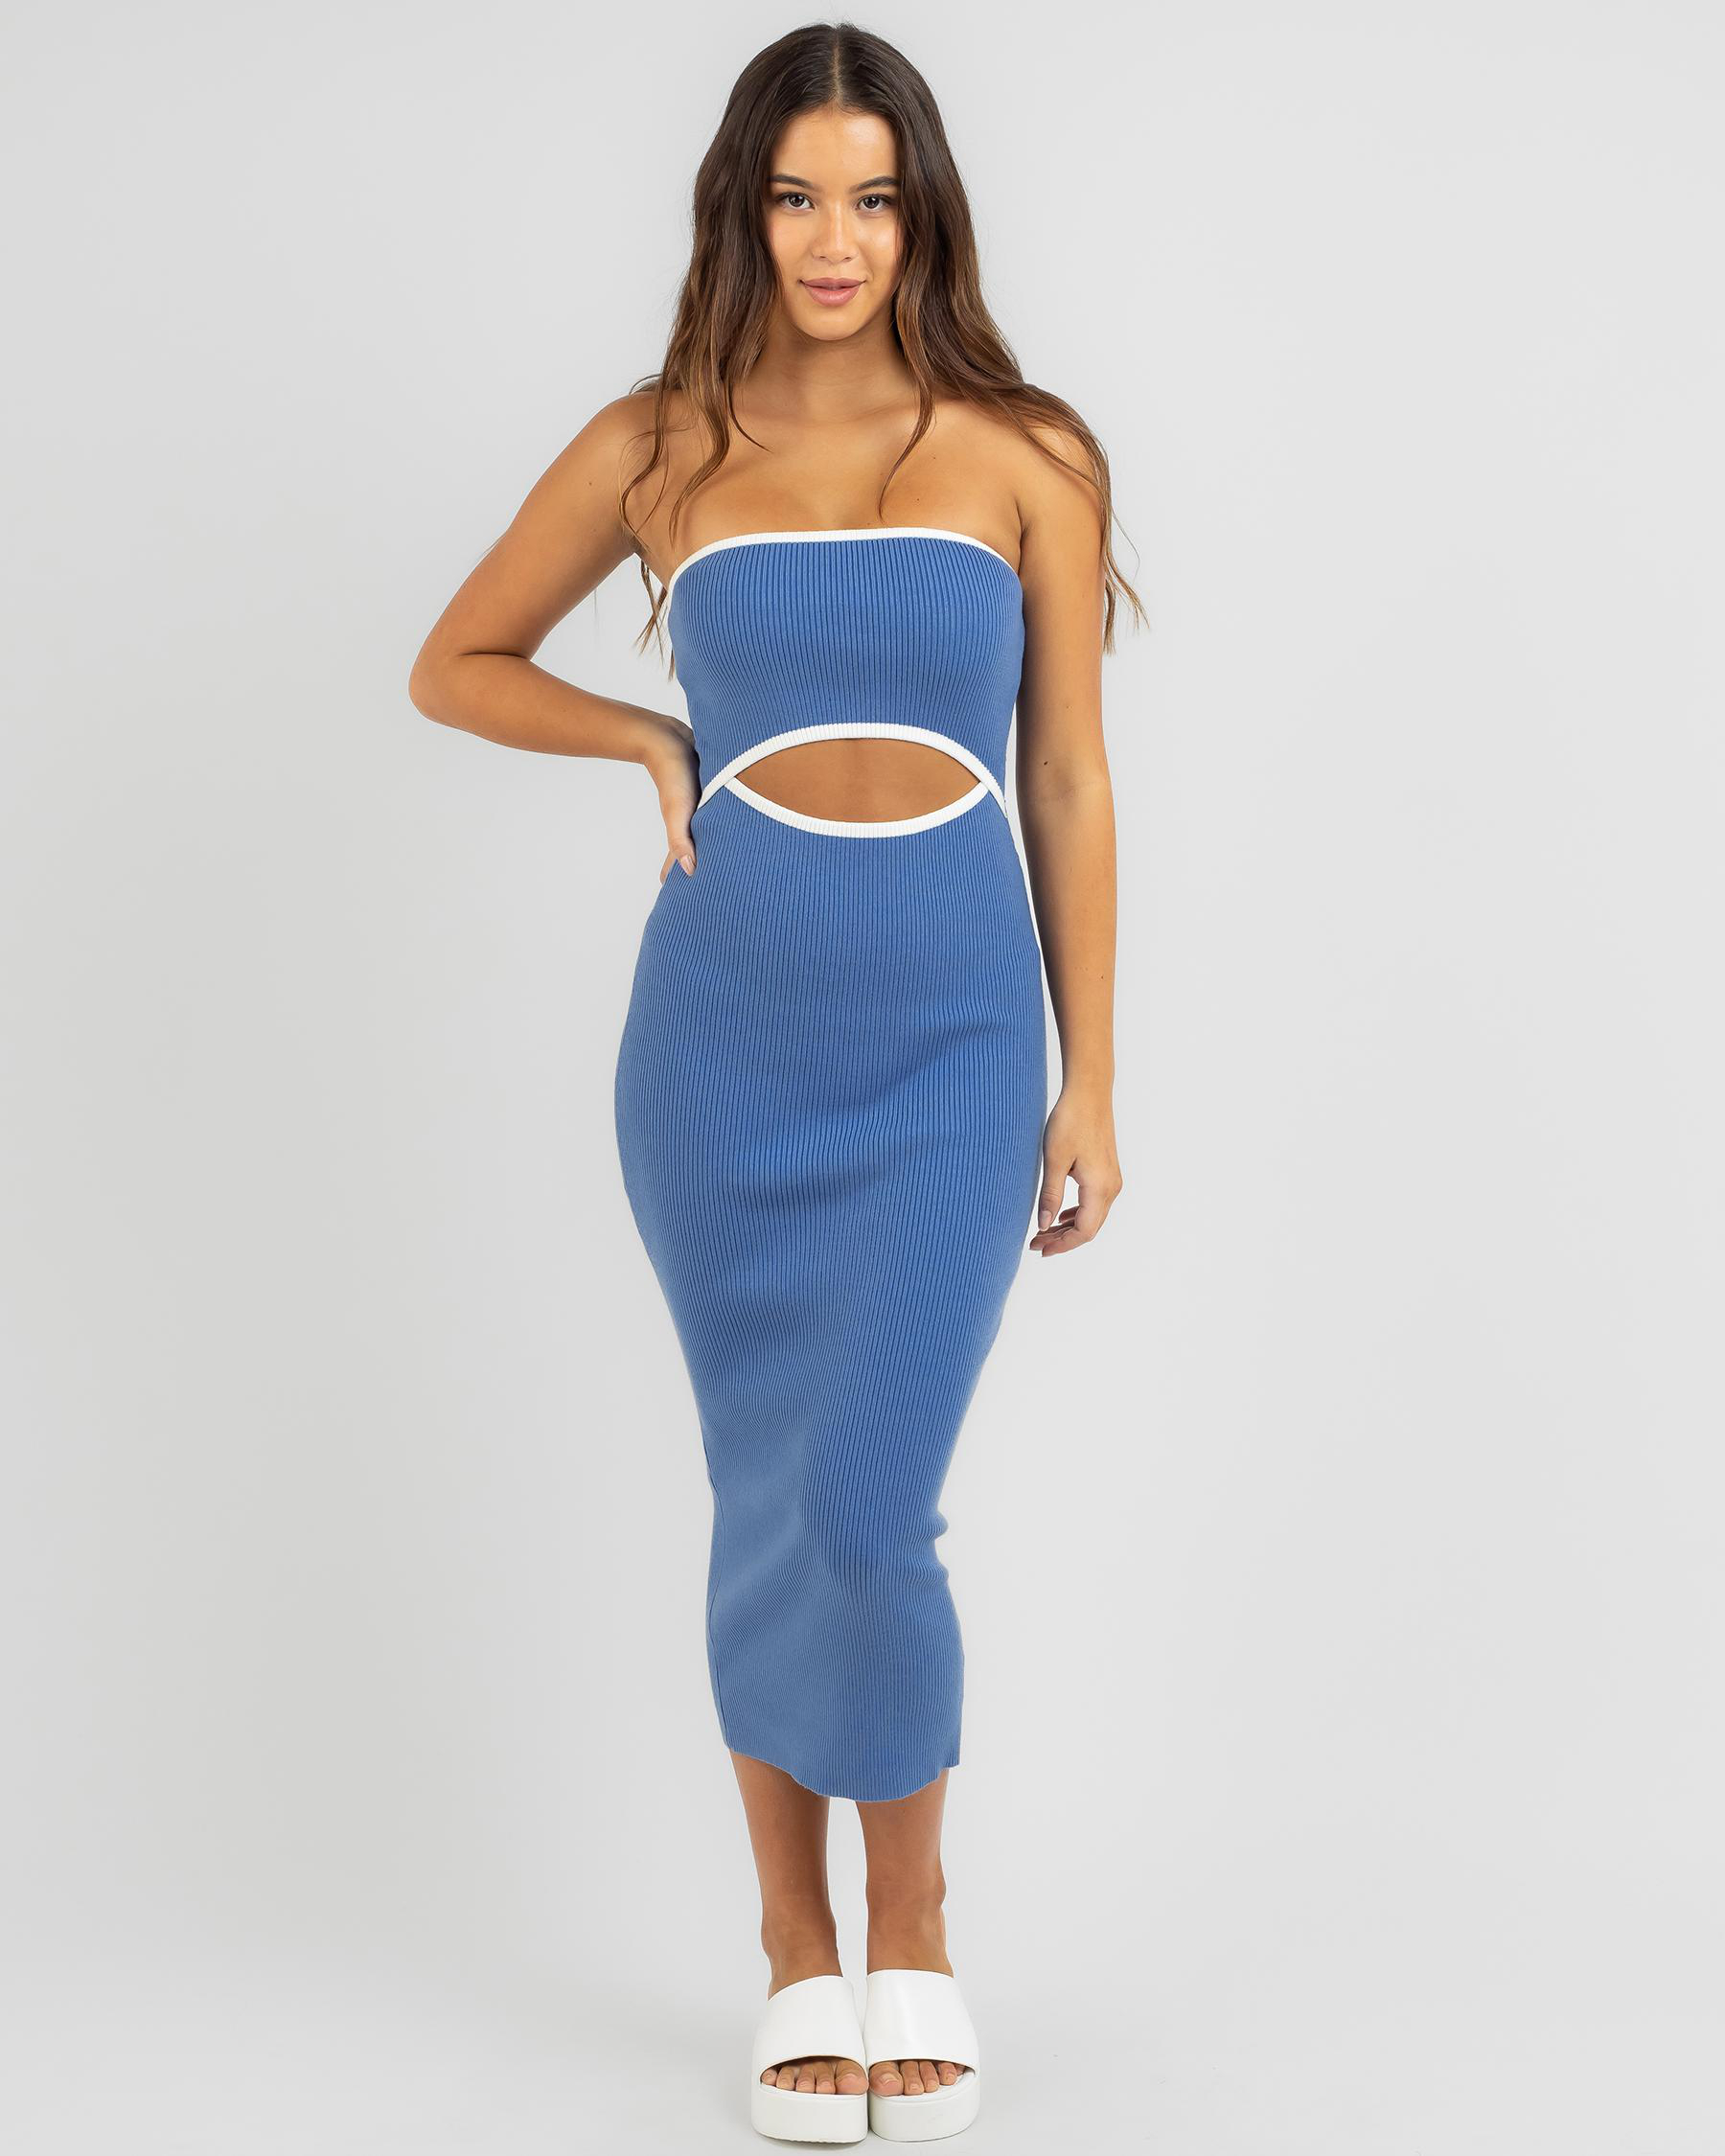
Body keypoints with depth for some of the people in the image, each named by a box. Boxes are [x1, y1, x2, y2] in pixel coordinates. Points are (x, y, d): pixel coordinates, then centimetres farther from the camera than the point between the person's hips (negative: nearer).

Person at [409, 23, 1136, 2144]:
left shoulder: (1026, 458, 3)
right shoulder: (659, 449, 4)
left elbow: (1067, 787, 5)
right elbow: (457, 664, 16)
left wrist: (1089, 1083, 4)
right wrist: (656, 741, 0)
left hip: (953, 1042, -1)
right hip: (727, 1034, 1)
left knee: (867, 1509, -8)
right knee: (768, 1507, 7)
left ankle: (915, 1941, 16)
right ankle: (801, 1958, 23)